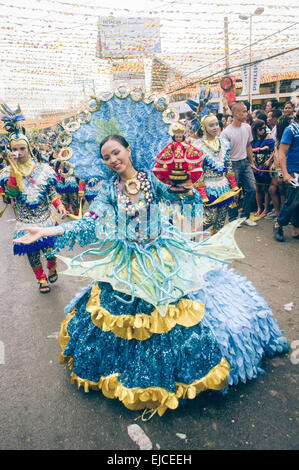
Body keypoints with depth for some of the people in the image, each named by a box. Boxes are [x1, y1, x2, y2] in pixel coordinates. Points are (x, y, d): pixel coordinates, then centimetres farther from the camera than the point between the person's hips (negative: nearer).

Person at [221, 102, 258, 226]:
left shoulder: (247, 128, 7)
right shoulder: (226, 133, -13)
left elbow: (248, 146, 16)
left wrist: (252, 162, 15)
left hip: (245, 162, 6)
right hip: (233, 164, -6)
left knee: (252, 189, 2)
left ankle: (245, 216, 17)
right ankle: (233, 219, 17)